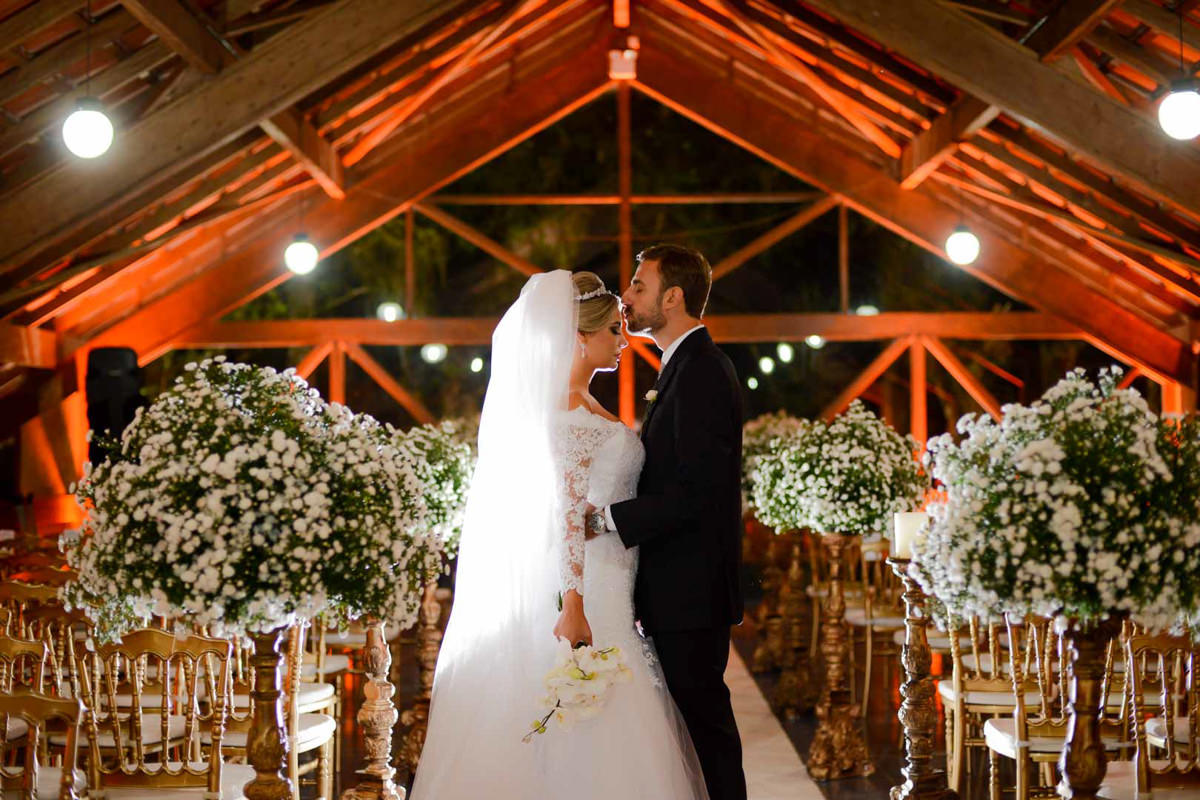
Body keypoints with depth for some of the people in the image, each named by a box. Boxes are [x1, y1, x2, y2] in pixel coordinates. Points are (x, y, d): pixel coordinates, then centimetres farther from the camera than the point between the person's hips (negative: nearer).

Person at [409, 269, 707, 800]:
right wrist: (574, 608, -23)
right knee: (586, 738, -8)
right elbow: (569, 512, -19)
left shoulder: (582, 404, 16)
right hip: (582, 584, -10)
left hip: (601, 583, 10)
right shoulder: (569, 408, -13)